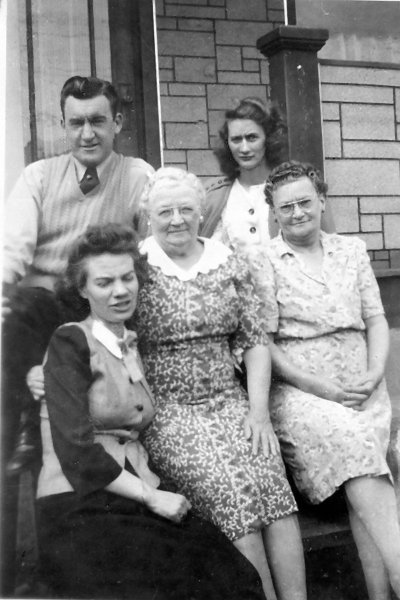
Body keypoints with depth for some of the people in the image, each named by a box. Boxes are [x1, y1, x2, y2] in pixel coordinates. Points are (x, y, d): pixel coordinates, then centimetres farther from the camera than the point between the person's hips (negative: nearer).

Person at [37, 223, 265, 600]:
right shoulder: (70, 342, -5)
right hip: (78, 507, -6)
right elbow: (76, 450, -12)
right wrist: (151, 496, -10)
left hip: (133, 501, 6)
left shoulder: (133, 346, 17)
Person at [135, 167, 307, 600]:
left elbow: (255, 340, 8)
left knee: (273, 485, -20)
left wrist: (259, 408, -2)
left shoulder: (229, 264, 9)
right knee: (233, 490, -23)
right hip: (165, 408, -3)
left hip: (228, 399, 3)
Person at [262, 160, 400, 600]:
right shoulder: (264, 262, 1)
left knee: (363, 492, -18)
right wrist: (317, 385, -11)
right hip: (299, 391, -3)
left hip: (362, 390, 4)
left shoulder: (352, 251, 16)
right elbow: (261, 342, -4)